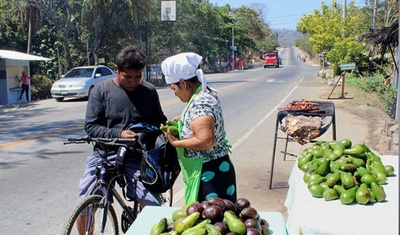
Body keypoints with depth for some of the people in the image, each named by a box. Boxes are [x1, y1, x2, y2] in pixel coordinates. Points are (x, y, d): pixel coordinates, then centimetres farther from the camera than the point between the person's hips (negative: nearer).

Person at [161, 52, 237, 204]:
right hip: (215, 169, 10)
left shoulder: (199, 104, -23)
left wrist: (176, 143, -18)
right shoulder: (207, 92, 6)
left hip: (208, 174, -10)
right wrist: (182, 119, 13)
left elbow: (206, 141, -31)